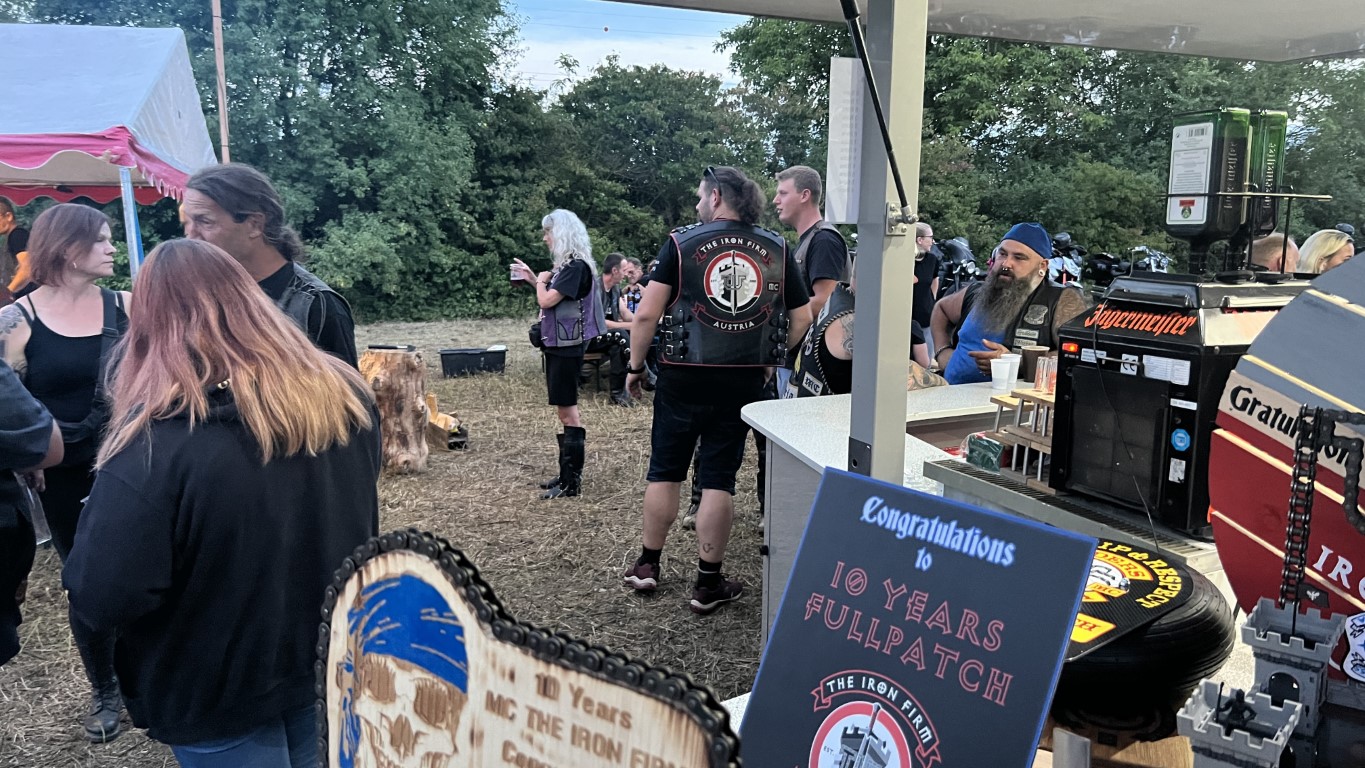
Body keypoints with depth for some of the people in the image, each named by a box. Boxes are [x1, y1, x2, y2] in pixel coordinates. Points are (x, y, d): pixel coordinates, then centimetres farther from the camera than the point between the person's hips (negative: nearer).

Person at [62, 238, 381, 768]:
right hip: (337, 664, 5)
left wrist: (103, 517, -5)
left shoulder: (156, 440, -26)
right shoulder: (344, 393, -8)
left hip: (223, 695, -4)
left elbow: (101, 601, -23)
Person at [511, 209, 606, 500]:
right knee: (565, 410, 14)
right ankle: (566, 473, 23)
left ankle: (572, 482, -1)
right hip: (557, 343, 10)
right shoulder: (566, 263, 12)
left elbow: (546, 301, -20)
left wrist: (541, 281, -1)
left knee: (567, 410, -6)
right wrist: (533, 279, 14)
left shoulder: (576, 265, -17)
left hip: (567, 346, -10)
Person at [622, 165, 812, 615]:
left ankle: (648, 566, 25)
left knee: (665, 471, 14)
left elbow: (647, 314, -10)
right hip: (744, 380, 2)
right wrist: (769, 359, 16)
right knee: (719, 479, 8)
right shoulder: (776, 249, 3)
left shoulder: (682, 243, -6)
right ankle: (708, 585, 14)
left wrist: (635, 366, 2)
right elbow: (802, 317, 6)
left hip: (684, 376, -2)